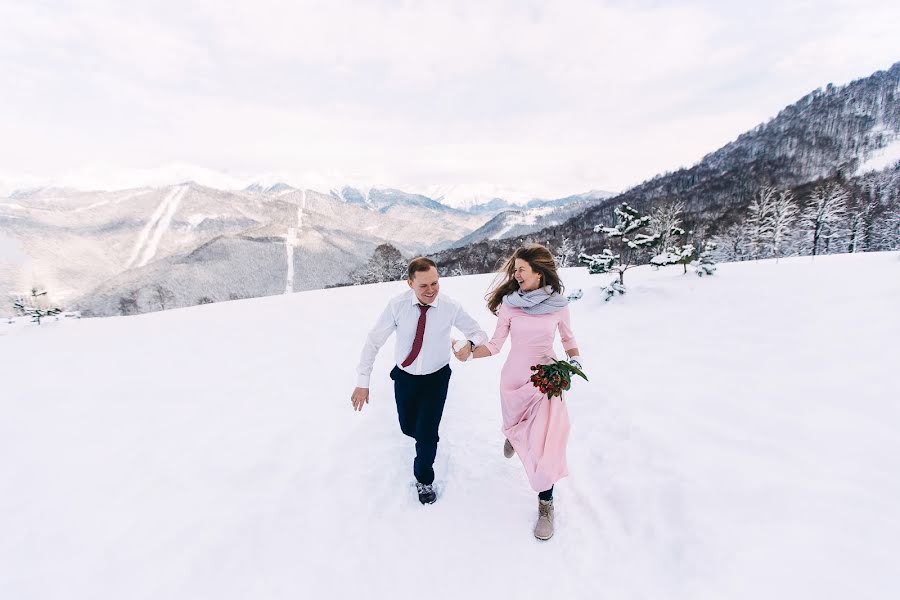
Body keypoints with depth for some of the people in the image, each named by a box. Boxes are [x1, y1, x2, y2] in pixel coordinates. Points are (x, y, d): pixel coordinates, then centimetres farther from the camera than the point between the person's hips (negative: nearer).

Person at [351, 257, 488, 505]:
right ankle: (427, 438, 57)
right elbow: (373, 341, -14)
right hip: (405, 376, 2)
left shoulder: (450, 307, -20)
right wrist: (362, 382, -15)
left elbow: (479, 333, -9)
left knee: (427, 433, -1)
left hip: (436, 379, -1)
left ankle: (424, 479, 31)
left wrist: (470, 345, -34)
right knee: (408, 428, 17)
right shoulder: (397, 305, -21)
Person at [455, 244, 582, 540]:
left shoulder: (559, 304, -8)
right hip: (514, 377, 1)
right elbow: (494, 345, -7)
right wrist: (470, 352, -24)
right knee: (515, 425, 23)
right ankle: (514, 435, 63)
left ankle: (545, 504, 15)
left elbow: (568, 340, 8)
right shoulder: (509, 304, -10)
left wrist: (575, 362, -10)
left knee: (547, 440, -7)